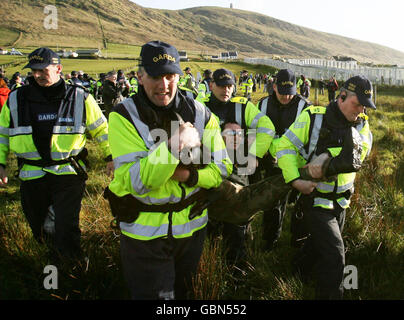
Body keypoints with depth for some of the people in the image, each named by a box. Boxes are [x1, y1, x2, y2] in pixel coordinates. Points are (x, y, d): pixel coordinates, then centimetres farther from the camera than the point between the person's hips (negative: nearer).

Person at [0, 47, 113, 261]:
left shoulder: (79, 98, -2)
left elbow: (101, 129, 8)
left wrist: (110, 156, 6)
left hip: (68, 173, -3)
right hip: (31, 176, 3)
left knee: (66, 231, -7)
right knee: (40, 231, 14)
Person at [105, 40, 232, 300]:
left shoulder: (199, 113, -4)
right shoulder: (124, 116, -15)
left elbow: (223, 167, -2)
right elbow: (133, 181, -24)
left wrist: (188, 175, -20)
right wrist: (174, 145, -34)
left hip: (192, 226, 4)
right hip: (145, 233, -4)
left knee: (183, 292, 26)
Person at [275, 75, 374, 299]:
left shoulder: (362, 125, -2)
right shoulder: (314, 117, -15)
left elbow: (354, 158, -14)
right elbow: (285, 146, -14)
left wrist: (326, 168, -31)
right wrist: (295, 180, -24)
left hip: (341, 198, 6)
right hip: (315, 196, -6)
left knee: (320, 241, 27)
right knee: (334, 256, -9)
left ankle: (301, 268, 55)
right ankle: (329, 294, 11)